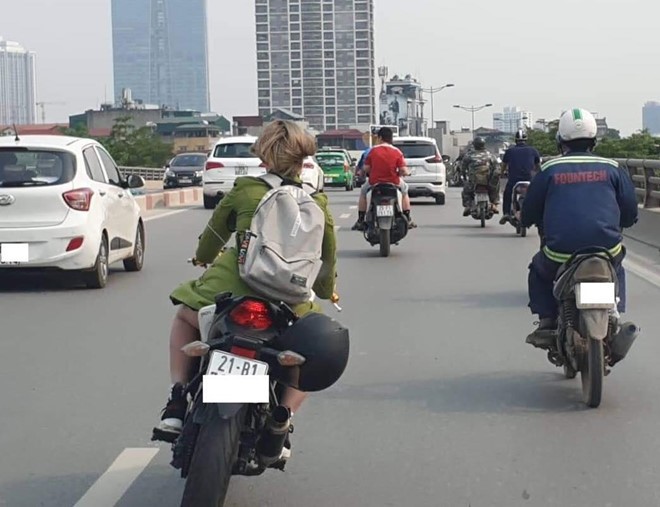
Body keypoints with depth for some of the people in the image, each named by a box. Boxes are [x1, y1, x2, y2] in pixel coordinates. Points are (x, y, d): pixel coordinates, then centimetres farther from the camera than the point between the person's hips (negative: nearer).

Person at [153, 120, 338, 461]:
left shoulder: (244, 190, 4)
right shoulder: (317, 204, 7)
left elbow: (214, 234, 19)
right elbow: (328, 260, 16)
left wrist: (203, 256, 42)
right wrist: (326, 290, 38)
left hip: (231, 288, -1)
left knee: (184, 320, 29)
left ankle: (176, 405, 16)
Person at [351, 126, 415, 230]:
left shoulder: (373, 150, -6)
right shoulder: (397, 152, -6)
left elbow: (366, 168, -6)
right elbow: (404, 171, -10)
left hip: (374, 182, 0)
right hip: (394, 183, 1)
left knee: (363, 192, 30)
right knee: (404, 190, 32)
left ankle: (360, 221, 24)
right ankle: (408, 220, 29)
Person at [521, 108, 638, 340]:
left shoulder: (549, 170, 3)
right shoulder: (611, 169, 6)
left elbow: (528, 216, 10)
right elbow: (630, 214, 9)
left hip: (560, 254, -1)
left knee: (539, 271, 31)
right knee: (615, 271, 35)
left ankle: (547, 321, 15)